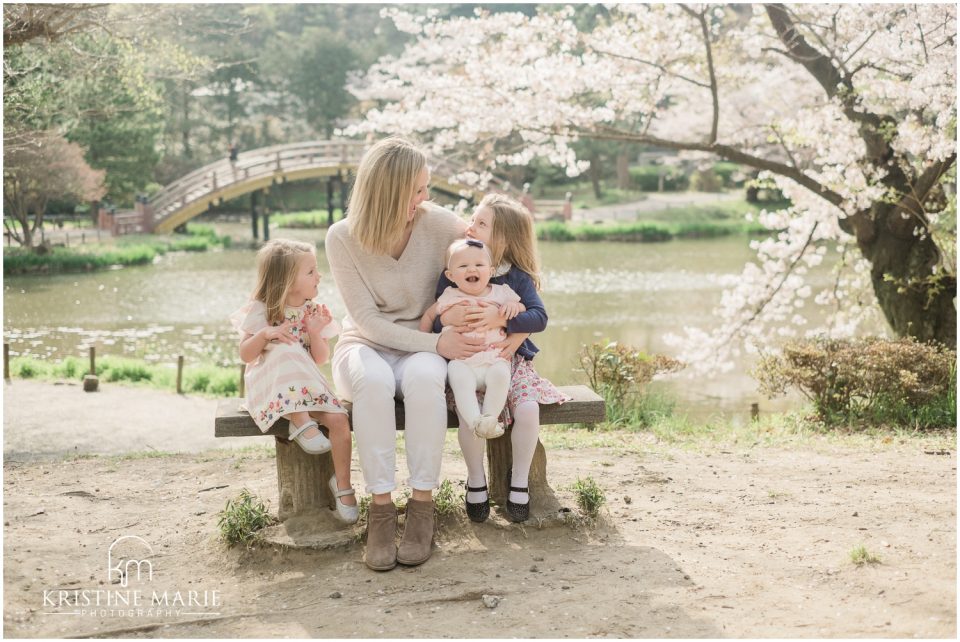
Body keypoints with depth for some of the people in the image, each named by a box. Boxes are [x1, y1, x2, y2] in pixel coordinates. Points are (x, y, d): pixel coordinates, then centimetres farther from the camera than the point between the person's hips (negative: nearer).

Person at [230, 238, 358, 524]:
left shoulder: (314, 311, 3)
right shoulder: (260, 310, -7)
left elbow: (321, 359, 2)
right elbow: (245, 355, -8)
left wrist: (316, 333, -15)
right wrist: (265, 334, -25)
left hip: (307, 383, 4)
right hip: (270, 382, -4)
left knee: (339, 419, -22)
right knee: (287, 350, -35)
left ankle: (342, 484, -6)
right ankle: (301, 422, -32)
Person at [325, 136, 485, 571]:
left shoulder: (438, 224, -11)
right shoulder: (343, 237, -12)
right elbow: (367, 321, -15)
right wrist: (437, 343, -24)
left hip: (425, 347, 1)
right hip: (365, 345, 0)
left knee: (423, 377, -37)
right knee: (373, 380, -37)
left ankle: (422, 505, -29)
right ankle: (381, 509, -31)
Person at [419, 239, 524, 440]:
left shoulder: (500, 293, 10)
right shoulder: (450, 298, 8)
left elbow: (525, 311, 21)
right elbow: (428, 315, 23)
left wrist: (515, 306, -2)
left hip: (494, 360, 1)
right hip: (462, 362, -1)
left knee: (500, 374, -32)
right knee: (458, 375, -33)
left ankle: (490, 418, -26)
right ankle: (475, 422, -40)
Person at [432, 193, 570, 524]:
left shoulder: (519, 277, -1)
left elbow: (539, 317, -14)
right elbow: (431, 318, -3)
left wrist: (501, 318, -30)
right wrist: (446, 318, -27)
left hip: (509, 360, 1)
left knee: (528, 409, -24)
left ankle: (519, 481, 2)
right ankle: (476, 480, 2)